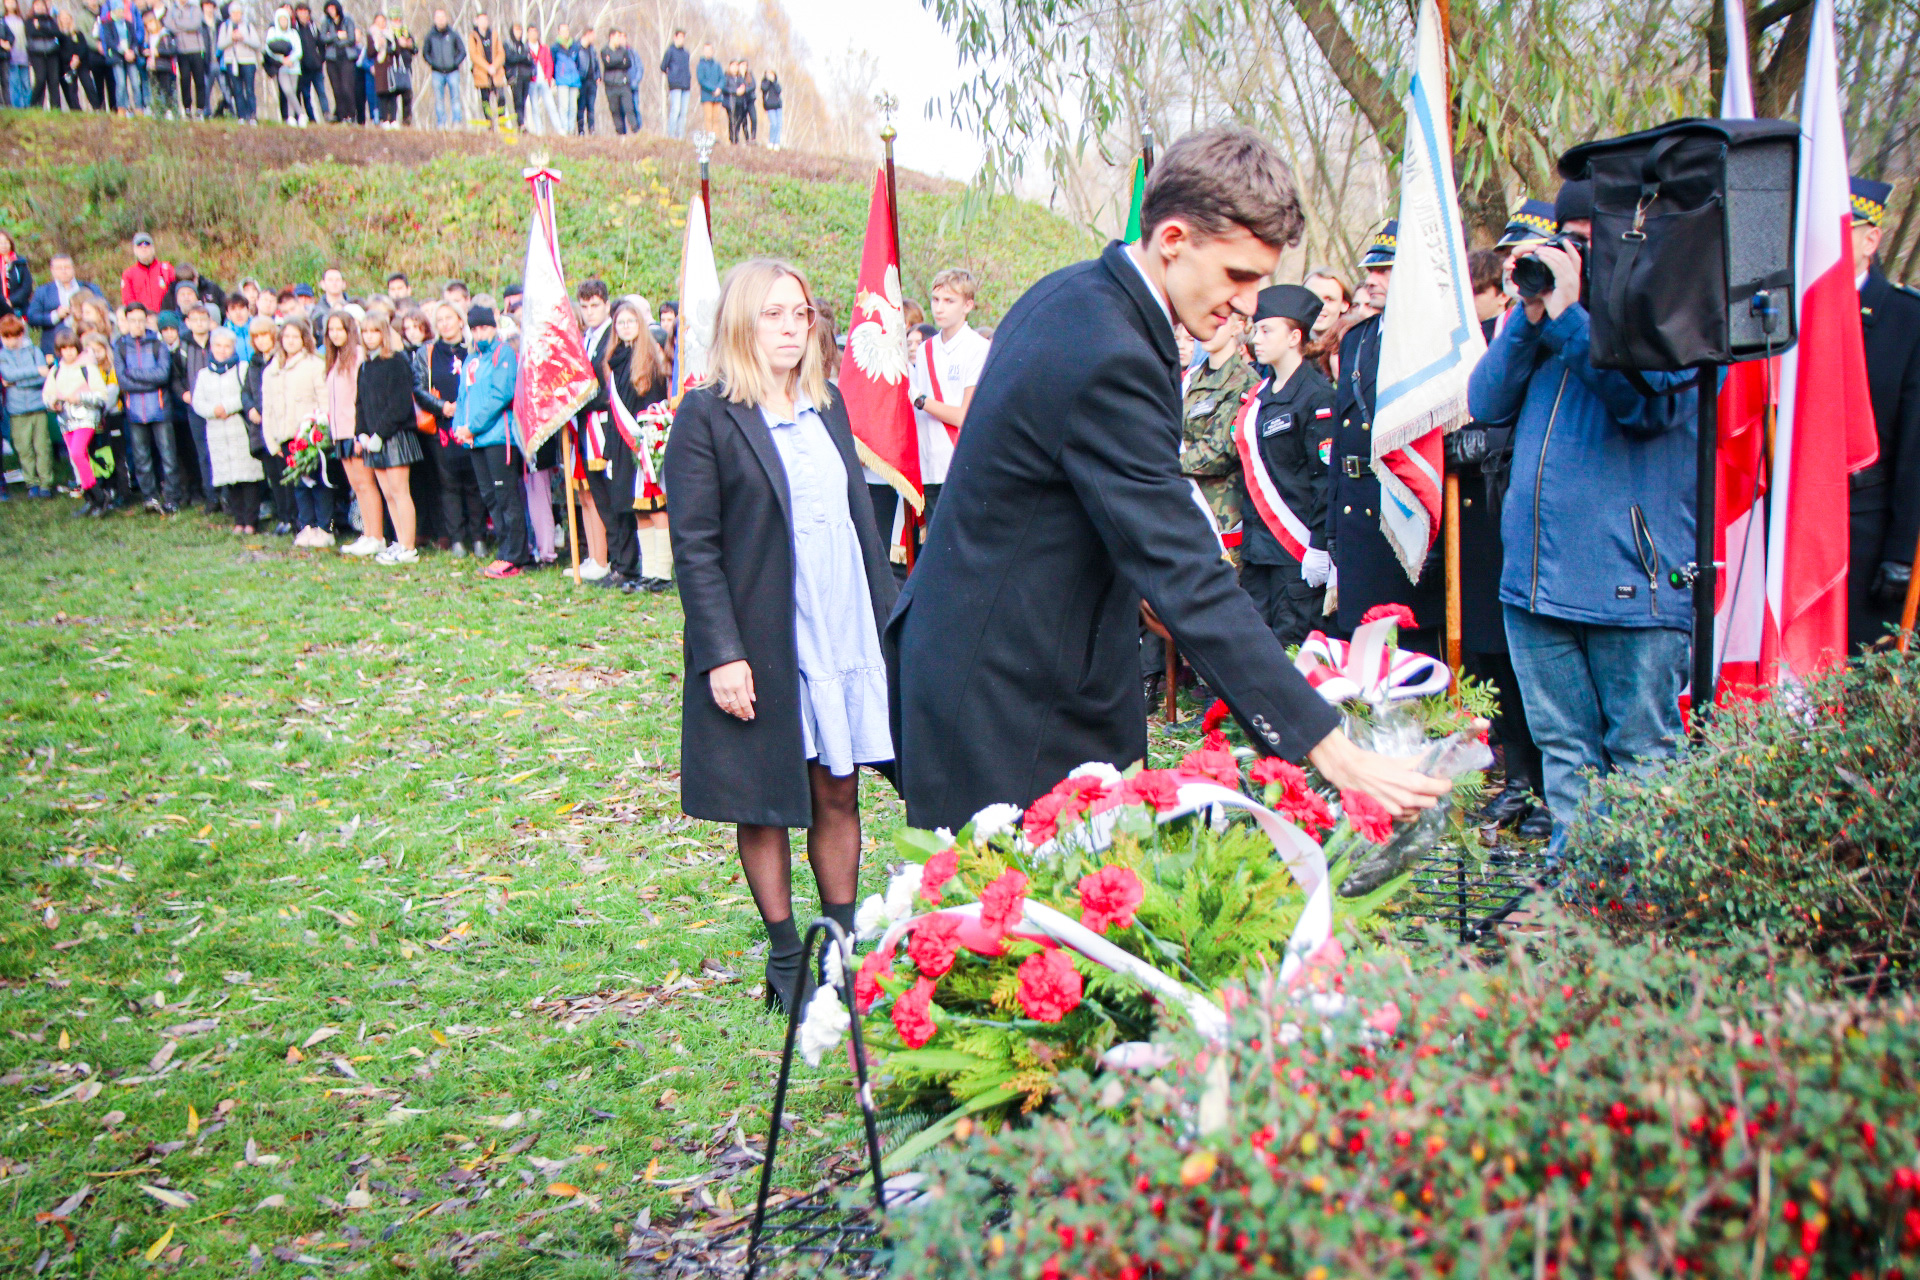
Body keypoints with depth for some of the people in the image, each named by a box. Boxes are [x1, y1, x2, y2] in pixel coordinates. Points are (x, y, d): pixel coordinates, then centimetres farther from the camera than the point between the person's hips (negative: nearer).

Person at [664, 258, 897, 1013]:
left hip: (845, 635, 5)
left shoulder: (828, 405, 12)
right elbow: (694, 547, -10)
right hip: (763, 648, -5)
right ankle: (786, 960, 20)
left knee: (838, 794, 10)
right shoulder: (706, 416, -7)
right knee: (764, 807, 7)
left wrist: (886, 616, 12)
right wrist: (721, 654, -16)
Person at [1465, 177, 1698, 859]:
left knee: (1640, 760, 2)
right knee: (1565, 748, 14)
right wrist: (1530, 314, -6)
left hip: (1632, 583, -5)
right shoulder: (1544, 313, 16)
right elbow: (1485, 402, 6)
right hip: (1537, 574, 5)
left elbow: (1646, 402, -19)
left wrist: (1567, 312, -17)